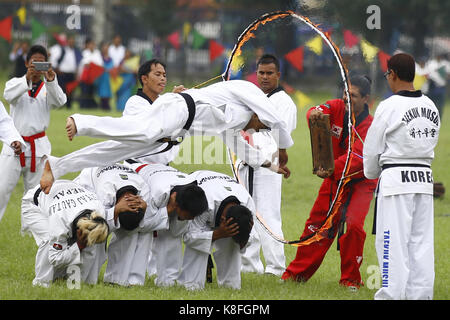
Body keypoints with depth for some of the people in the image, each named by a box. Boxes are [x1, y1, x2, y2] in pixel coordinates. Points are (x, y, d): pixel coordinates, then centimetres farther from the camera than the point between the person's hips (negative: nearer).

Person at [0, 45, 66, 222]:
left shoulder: (48, 88, 6)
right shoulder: (16, 83, 5)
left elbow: (59, 101, -16)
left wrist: (51, 81, -35)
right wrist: (27, 78, -36)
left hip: (38, 146, 1)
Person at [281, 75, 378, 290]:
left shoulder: (369, 126, -20)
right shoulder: (338, 107, -7)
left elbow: (356, 157, -31)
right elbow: (319, 112, -23)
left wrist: (333, 170, -45)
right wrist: (315, 113, -49)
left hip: (359, 183, -4)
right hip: (333, 179, 4)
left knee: (352, 226, -19)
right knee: (317, 225, 7)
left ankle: (350, 279, -4)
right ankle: (297, 273, 20)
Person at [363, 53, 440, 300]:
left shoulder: (389, 106, -11)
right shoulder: (430, 107, 7)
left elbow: (372, 148, -3)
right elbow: (430, 143, 12)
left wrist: (372, 173, 15)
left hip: (396, 178, -6)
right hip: (425, 178, 6)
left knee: (393, 242, -3)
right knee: (421, 242, 8)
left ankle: (391, 294, -3)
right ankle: (421, 294, 8)